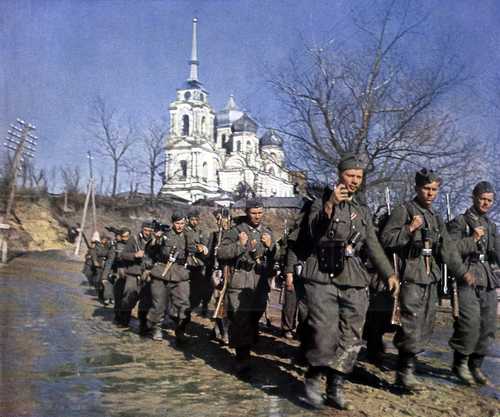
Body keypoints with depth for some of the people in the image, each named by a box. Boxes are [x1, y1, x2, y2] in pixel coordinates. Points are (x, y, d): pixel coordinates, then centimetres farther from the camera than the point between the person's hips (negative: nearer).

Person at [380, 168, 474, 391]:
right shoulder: (403, 211, -4)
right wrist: (409, 229, -22)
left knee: (424, 327, 10)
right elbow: (386, 239, -12)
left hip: (431, 279, 8)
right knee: (412, 326, -10)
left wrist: (462, 271, 6)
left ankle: (405, 368, 20)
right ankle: (406, 372, 0)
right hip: (411, 277, -7)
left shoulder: (436, 217, 17)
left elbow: (447, 248, 16)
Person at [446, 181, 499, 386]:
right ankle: (460, 363, 5)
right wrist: (473, 239, -14)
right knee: (470, 323, -14)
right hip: (467, 279, -6)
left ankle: (475, 366, 18)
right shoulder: (459, 222, 0)